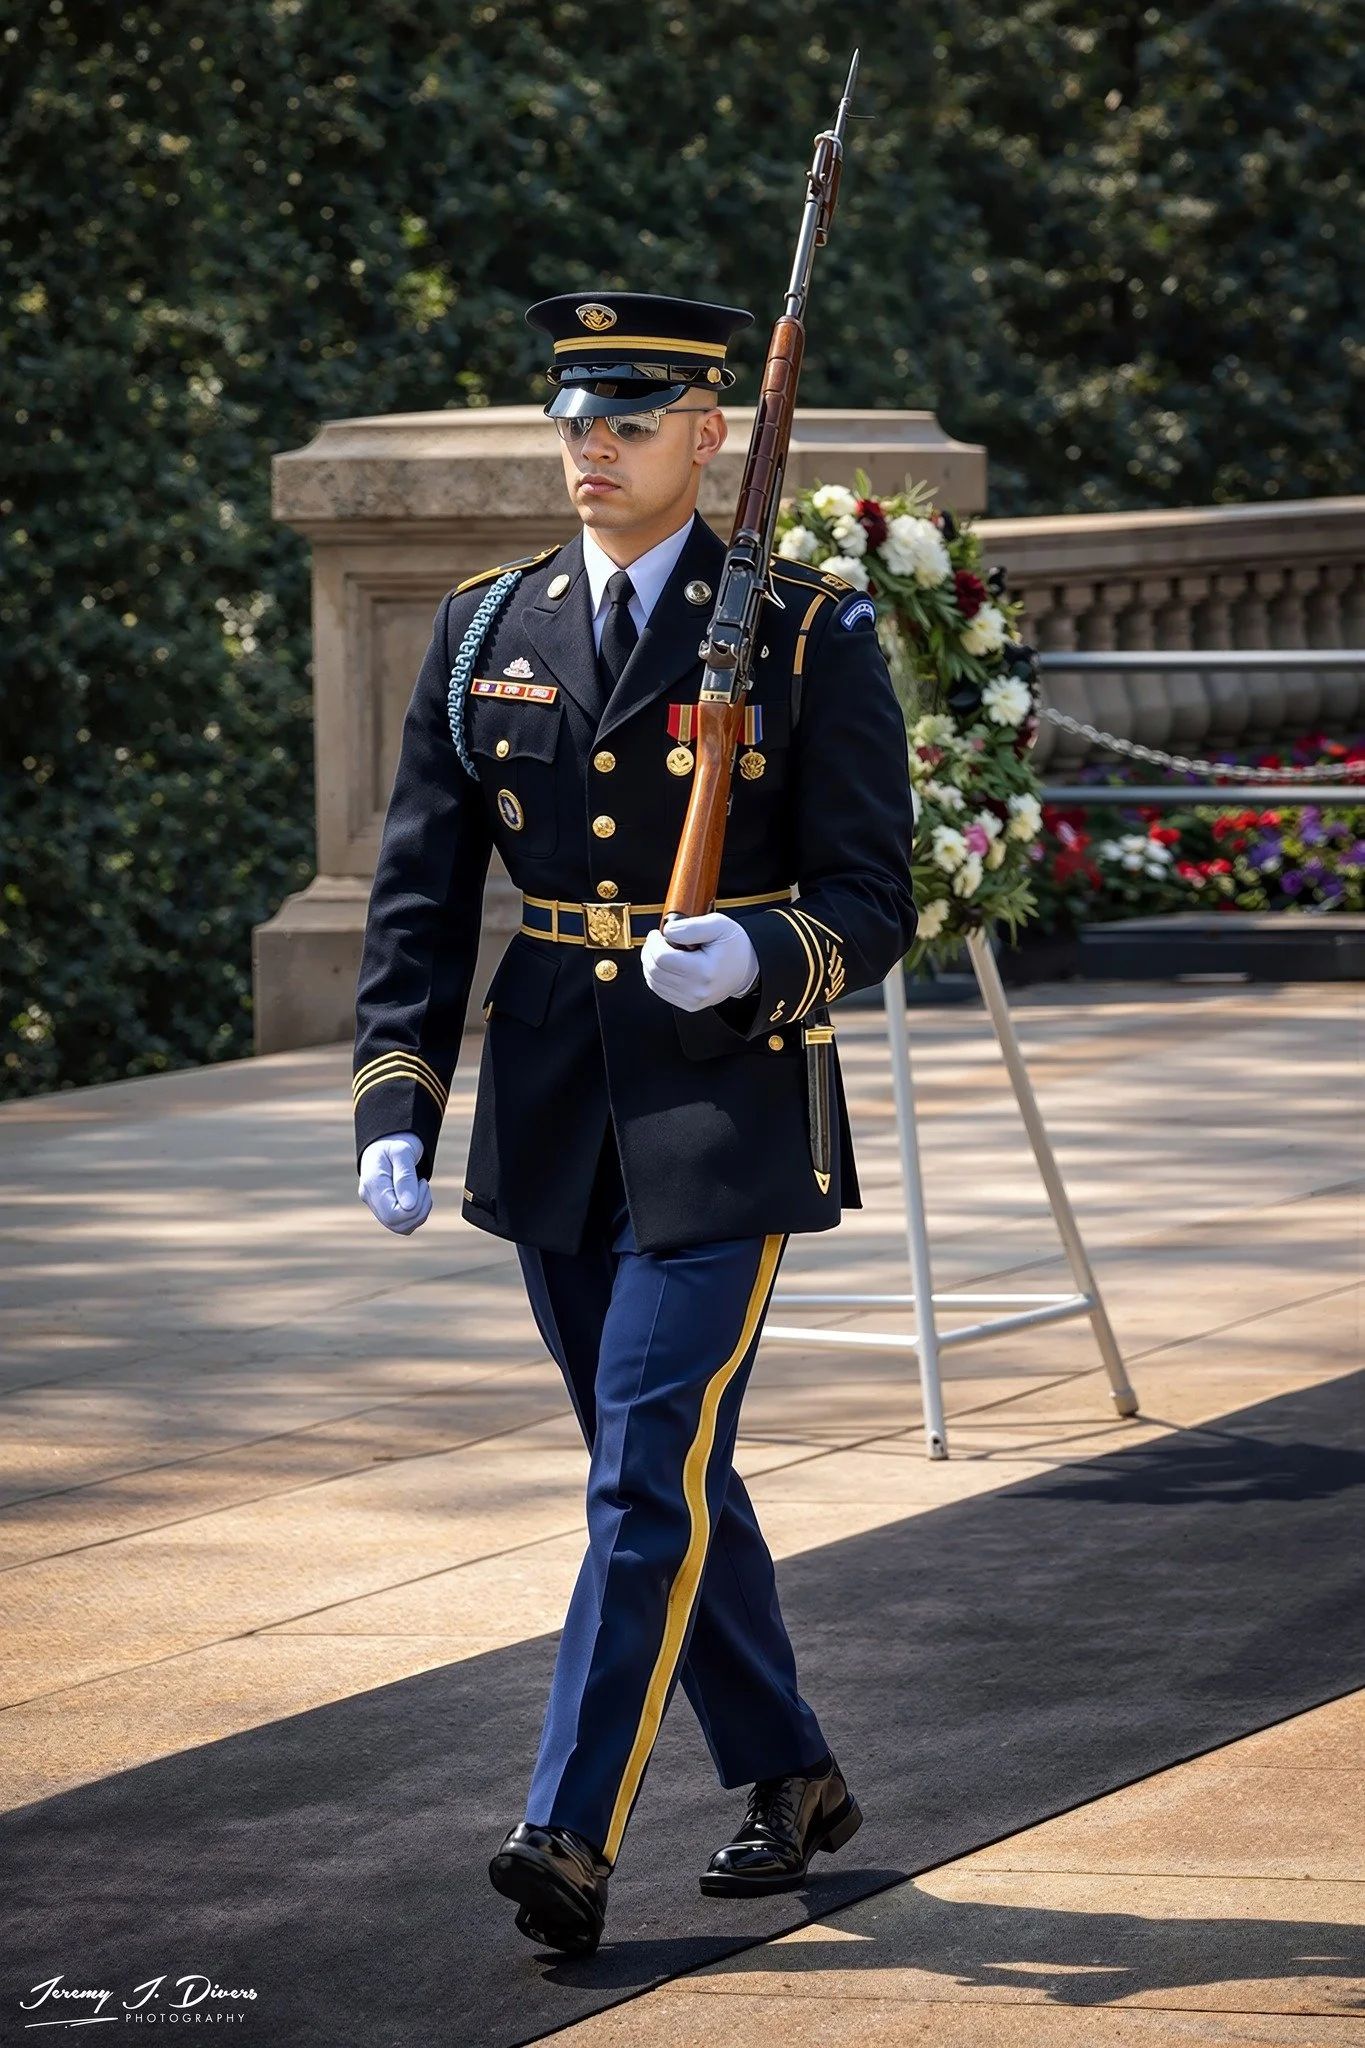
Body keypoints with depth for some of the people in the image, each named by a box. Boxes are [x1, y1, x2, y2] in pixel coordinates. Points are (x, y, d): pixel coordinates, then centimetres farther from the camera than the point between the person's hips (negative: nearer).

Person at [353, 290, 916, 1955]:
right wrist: (394, 1107, -4)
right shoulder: (483, 633, 7)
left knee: (651, 1473, -11)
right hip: (549, 1131, 5)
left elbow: (869, 907, -5)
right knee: (663, 1472, 13)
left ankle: (572, 1836, -12)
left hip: (724, 1122, -5)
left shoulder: (809, 642, -5)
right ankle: (792, 1781, 28)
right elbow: (420, 890, 6)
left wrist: (753, 958, -26)